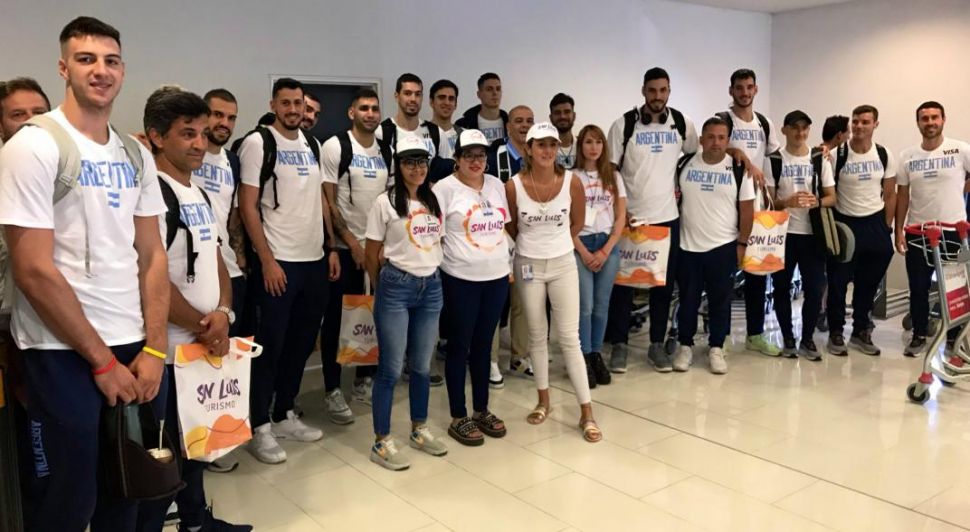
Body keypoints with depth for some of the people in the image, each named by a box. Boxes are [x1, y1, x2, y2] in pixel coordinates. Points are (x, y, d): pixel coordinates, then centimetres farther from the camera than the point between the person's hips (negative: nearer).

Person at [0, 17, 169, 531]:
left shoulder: (136, 154, 9)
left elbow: (152, 255, 8)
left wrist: (153, 348, -1)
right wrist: (101, 360, -12)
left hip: (136, 349, 6)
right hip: (64, 354, -5)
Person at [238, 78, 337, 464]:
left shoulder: (312, 144, 13)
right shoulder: (258, 143, -6)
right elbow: (247, 206, -10)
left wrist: (331, 248, 10)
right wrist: (267, 260, -15)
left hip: (314, 260, 6)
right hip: (278, 262, -6)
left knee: (301, 342, 13)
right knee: (271, 345, 0)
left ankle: (285, 416, 27)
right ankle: (259, 429, 11)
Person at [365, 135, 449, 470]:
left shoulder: (434, 201, 8)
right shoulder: (386, 203, -7)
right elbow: (371, 255, -1)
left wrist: (432, 277, 11)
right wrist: (386, 287, 8)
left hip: (431, 286, 5)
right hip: (396, 288, -5)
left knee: (422, 365, 13)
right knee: (391, 368, 0)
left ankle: (419, 430, 29)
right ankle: (381, 442, 10)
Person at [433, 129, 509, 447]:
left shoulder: (496, 185, 9)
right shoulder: (445, 188, -8)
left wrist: (504, 257, 13)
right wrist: (450, 254, -9)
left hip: (497, 277, 5)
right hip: (461, 279, -5)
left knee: (483, 344, 15)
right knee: (459, 347, 4)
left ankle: (482, 411, 27)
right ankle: (458, 418, 15)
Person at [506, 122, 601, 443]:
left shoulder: (571, 182, -11)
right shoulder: (514, 185, -12)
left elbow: (577, 222, 5)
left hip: (563, 265, 0)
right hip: (528, 266, 1)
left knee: (570, 338, 0)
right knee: (537, 335, 11)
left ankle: (586, 413, 7)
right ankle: (543, 400, 28)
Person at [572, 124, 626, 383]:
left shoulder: (613, 176, 9)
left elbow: (621, 217, 5)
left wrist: (605, 251, -5)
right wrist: (584, 252, -10)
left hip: (608, 245, 3)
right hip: (580, 245, -3)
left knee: (602, 305, 6)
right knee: (585, 305, -5)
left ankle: (596, 355, 18)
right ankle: (584, 359, 5)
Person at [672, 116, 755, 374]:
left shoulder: (739, 169, -3)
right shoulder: (684, 164, -1)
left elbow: (747, 209, 0)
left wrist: (742, 243, -3)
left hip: (724, 246, 0)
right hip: (688, 246, 1)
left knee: (720, 301, 8)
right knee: (687, 300, 9)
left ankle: (716, 348, 21)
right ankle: (685, 346, 23)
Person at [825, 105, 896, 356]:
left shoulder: (885, 156, 1)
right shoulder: (836, 154, -10)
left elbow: (890, 194, 9)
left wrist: (887, 226, 5)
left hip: (875, 224, 3)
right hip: (844, 224, -3)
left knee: (868, 283, 11)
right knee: (838, 282, 2)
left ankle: (861, 331, 25)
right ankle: (836, 333, 15)